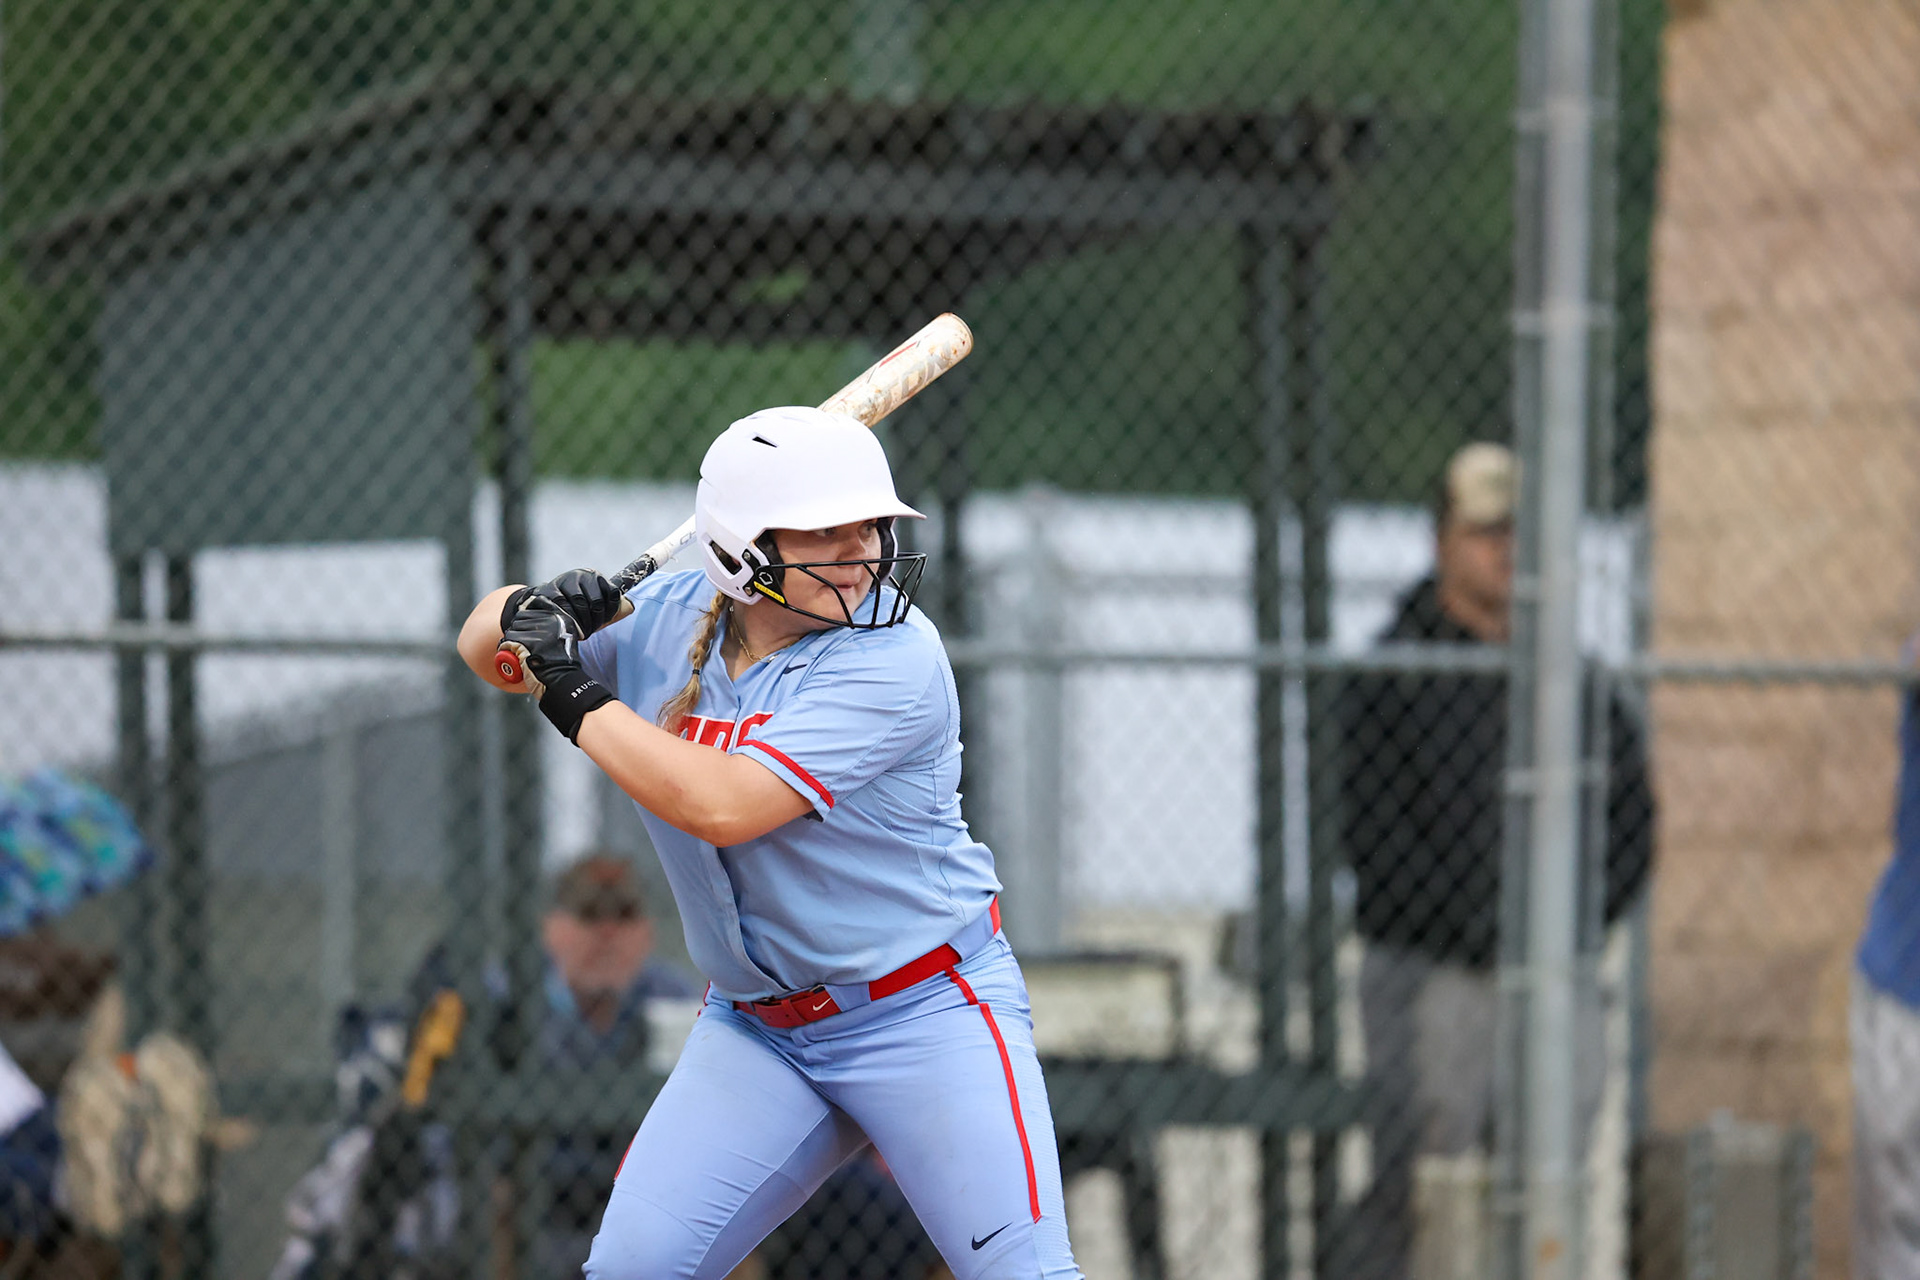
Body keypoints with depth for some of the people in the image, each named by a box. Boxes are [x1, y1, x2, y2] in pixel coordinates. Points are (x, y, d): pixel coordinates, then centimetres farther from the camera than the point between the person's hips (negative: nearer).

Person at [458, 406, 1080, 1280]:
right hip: (756, 1030, 5)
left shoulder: (894, 657, -21)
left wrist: (577, 698, -21)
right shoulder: (666, 620, -2)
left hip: (927, 1012, -5)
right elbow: (486, 645, 11)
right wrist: (529, 613, -13)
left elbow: (722, 805, -29)